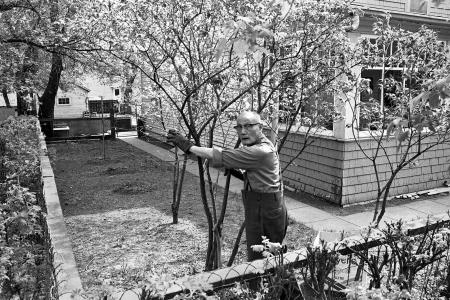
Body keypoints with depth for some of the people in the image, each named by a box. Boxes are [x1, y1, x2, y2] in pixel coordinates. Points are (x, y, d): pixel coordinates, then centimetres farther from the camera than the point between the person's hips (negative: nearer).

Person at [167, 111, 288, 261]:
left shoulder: (260, 151, -23)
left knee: (257, 260, 1)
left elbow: (221, 157, -24)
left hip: (265, 212, -10)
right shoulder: (261, 145, 11)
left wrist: (189, 146, -17)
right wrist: (235, 171, 4)